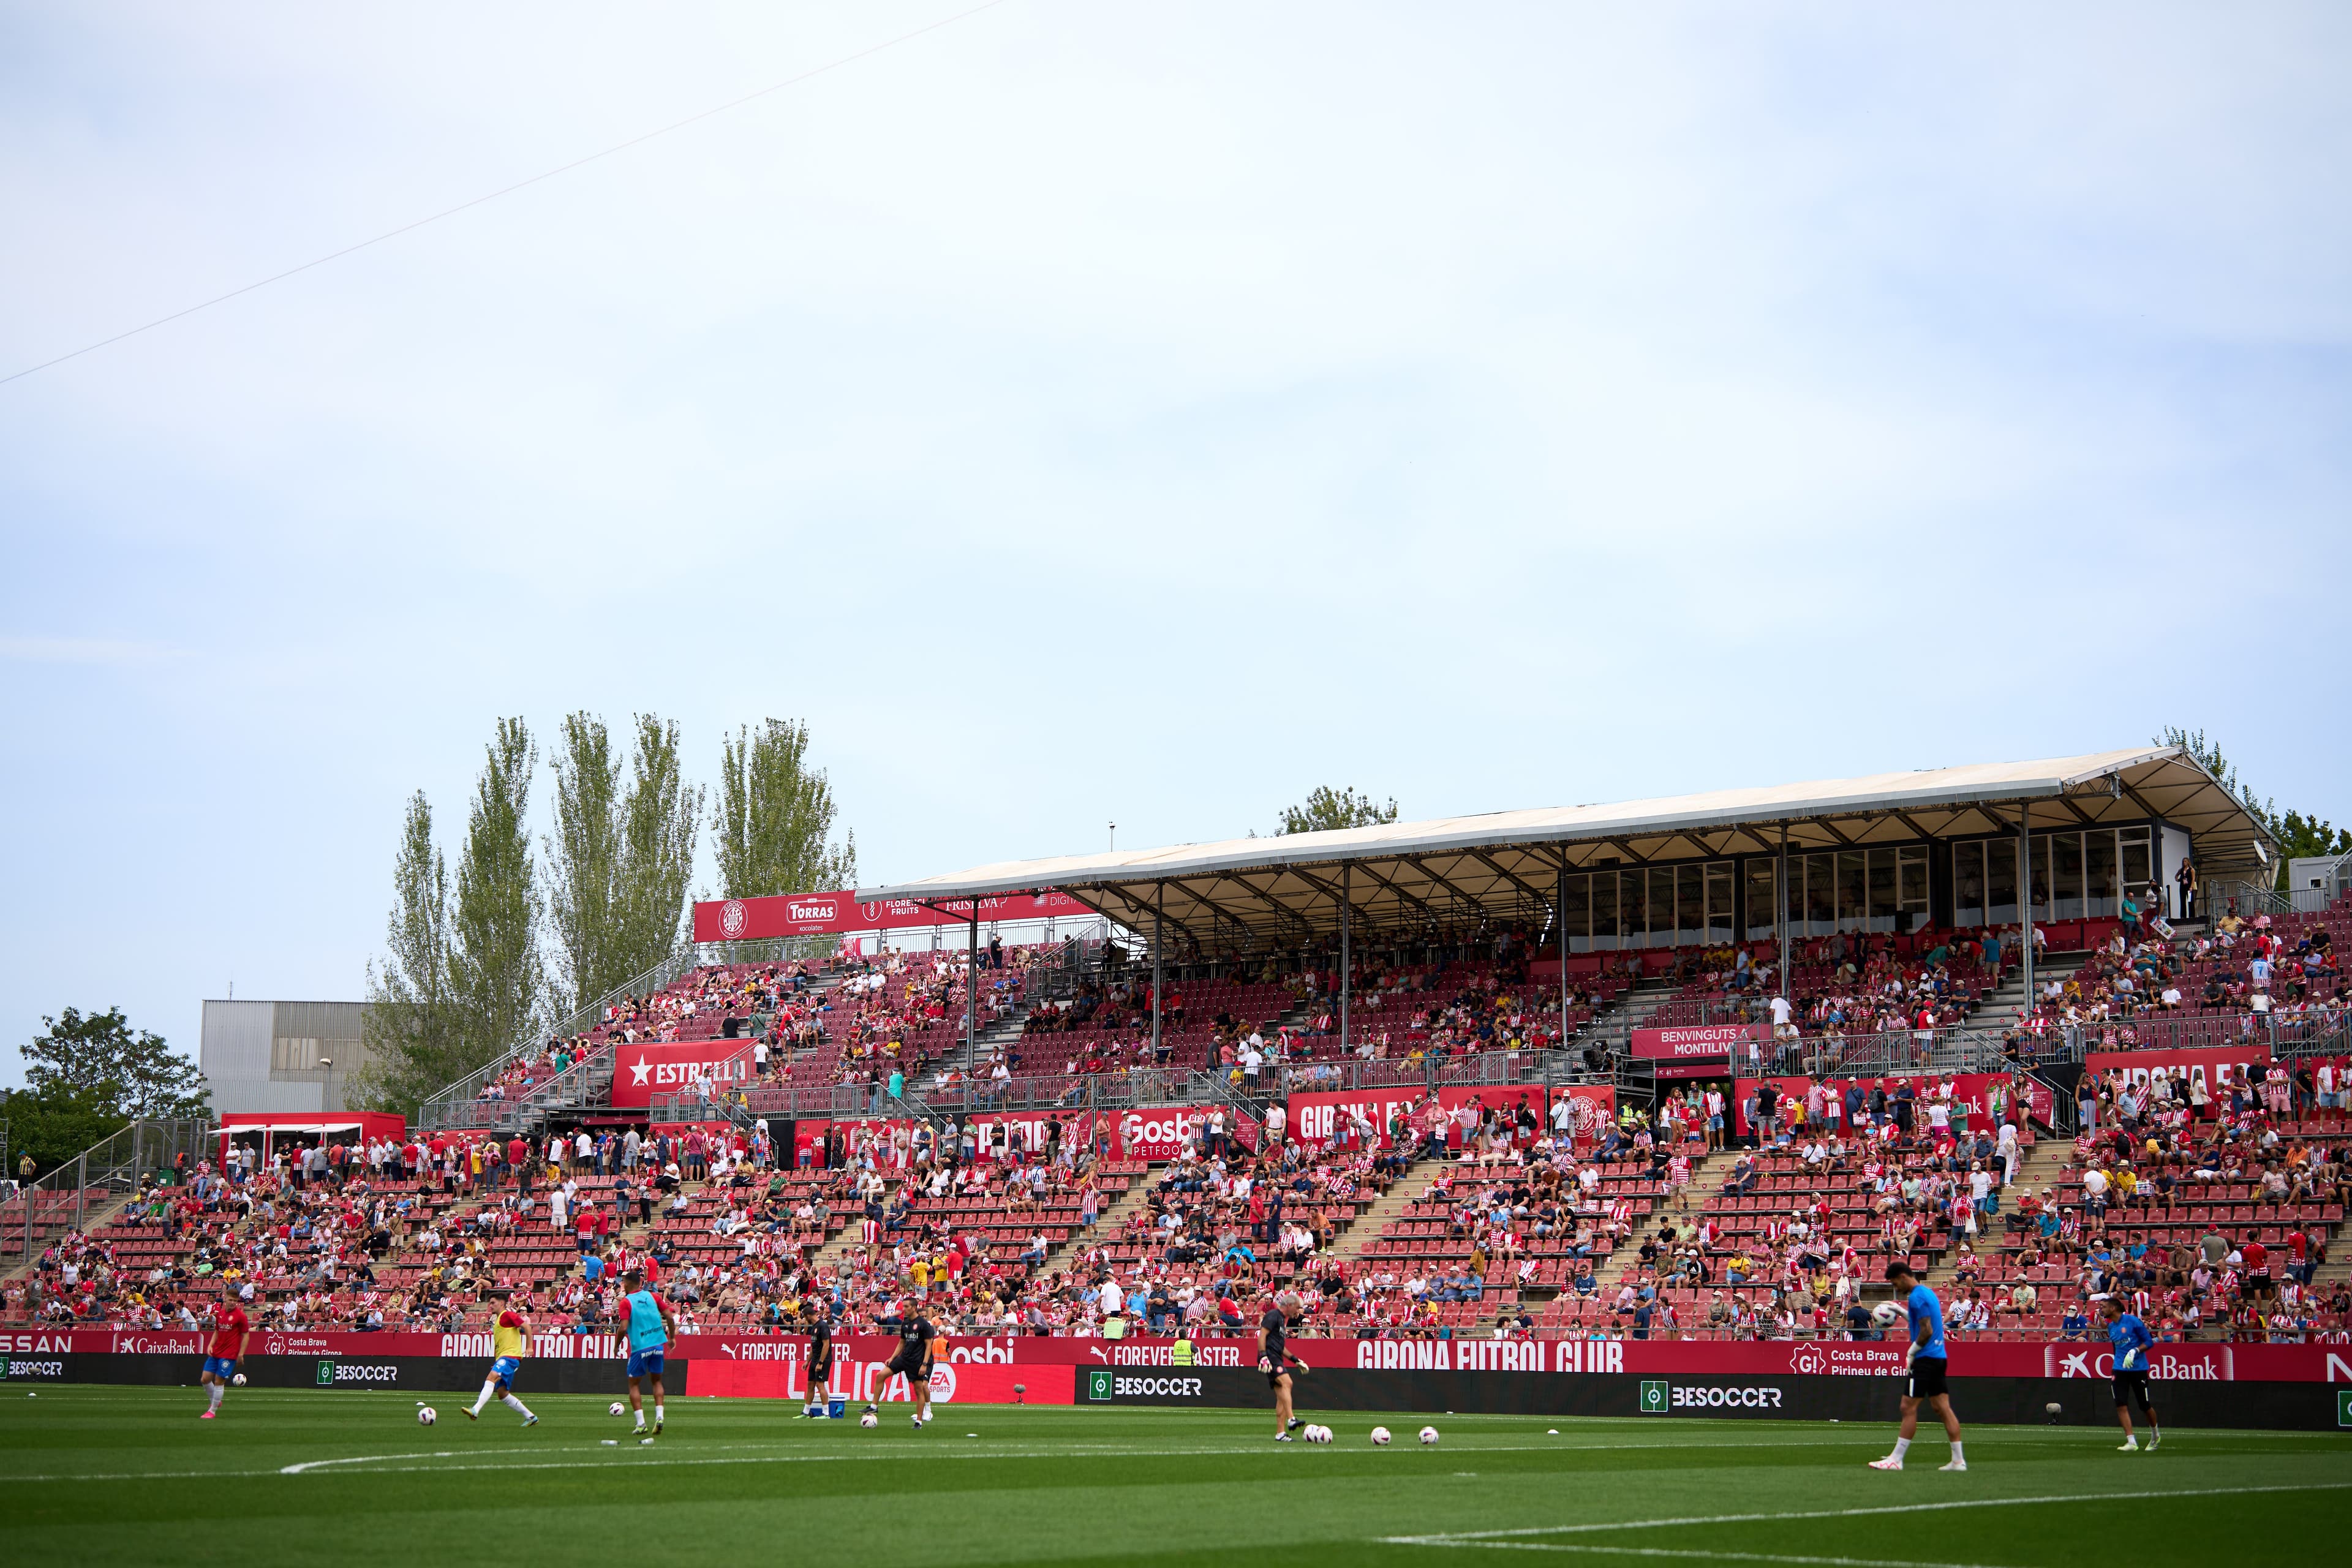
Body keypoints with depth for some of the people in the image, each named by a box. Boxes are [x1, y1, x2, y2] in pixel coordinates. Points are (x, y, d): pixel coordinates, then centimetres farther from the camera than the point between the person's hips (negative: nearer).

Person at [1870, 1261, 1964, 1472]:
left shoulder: (1917, 1297, -14)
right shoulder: (1928, 1293, 16)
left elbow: (1927, 1331, -19)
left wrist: (1911, 1353, -9)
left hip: (1925, 1359, -10)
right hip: (1938, 1357, 10)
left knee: (1908, 1407, -6)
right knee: (1942, 1408, 8)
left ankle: (1896, 1459, -5)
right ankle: (1958, 1460, 5)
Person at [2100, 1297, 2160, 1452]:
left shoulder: (2132, 1320, -10)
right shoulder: (2110, 1327, 10)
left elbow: (2149, 1341, -9)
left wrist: (2135, 1351, -23)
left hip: (2138, 1369, -5)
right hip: (2120, 1369, 5)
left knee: (2144, 1406, 4)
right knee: (2121, 1404, -11)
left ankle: (2155, 1434, 33)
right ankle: (2131, 1442, -12)